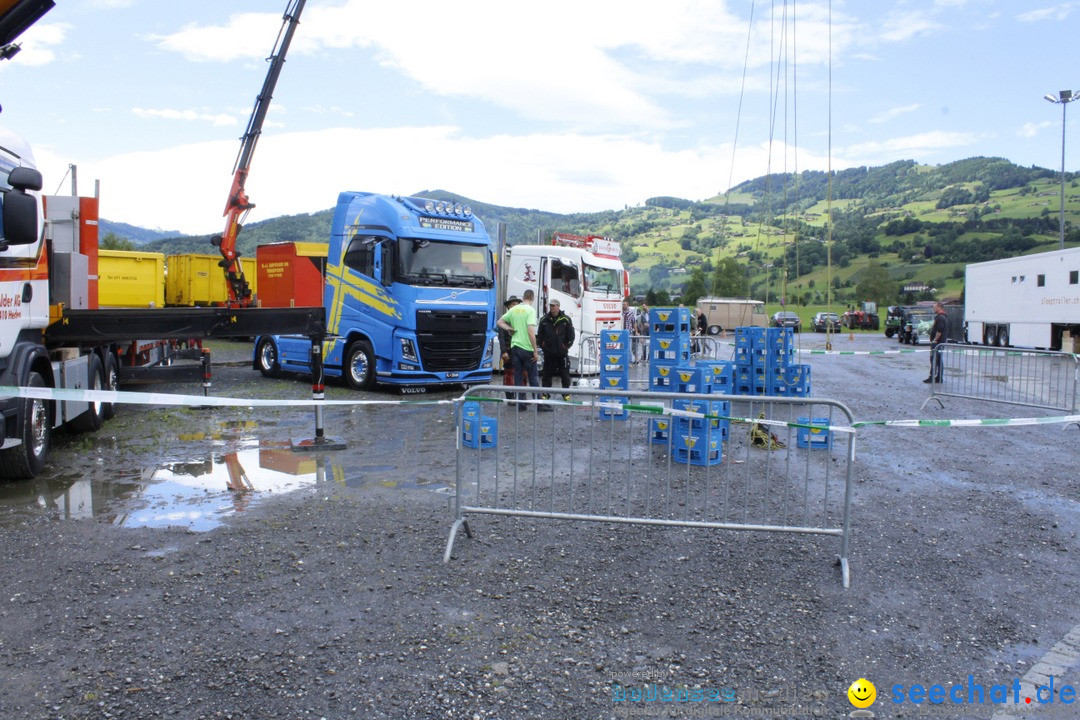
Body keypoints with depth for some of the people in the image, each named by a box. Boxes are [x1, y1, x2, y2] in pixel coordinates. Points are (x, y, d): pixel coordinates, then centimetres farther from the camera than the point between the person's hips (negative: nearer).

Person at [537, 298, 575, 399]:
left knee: (565, 374, 4)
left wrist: (566, 347, -1)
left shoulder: (566, 320, -2)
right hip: (548, 353, 2)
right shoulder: (544, 320, 2)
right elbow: (539, 335, 9)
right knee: (547, 374, 6)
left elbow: (571, 335, 2)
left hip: (562, 353, -1)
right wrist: (543, 347, 3)